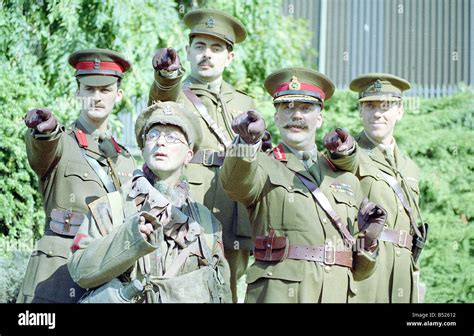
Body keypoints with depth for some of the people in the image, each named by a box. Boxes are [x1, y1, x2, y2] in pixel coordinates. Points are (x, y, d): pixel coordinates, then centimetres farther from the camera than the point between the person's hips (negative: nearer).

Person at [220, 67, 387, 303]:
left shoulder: (347, 180, 17)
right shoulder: (263, 167, 6)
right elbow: (236, 183, -20)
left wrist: (368, 238, 2)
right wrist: (248, 141, -37)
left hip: (338, 295, 3)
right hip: (278, 295, -3)